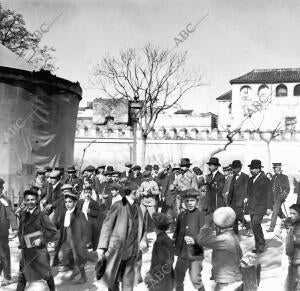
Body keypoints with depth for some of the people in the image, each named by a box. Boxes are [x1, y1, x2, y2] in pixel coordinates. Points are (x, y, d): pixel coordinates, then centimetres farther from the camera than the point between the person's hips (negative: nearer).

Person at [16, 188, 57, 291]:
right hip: (26, 251, 4)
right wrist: (22, 241, 3)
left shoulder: (41, 215, -11)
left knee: (46, 274, 10)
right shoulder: (23, 215, 5)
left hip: (39, 250, -4)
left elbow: (53, 230, -11)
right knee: (22, 275, 9)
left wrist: (42, 240, -16)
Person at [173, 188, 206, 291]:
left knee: (195, 279, -6)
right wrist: (174, 238, 1)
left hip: (196, 253, -6)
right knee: (178, 278, 16)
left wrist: (195, 239, -25)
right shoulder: (181, 215, 8)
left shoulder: (200, 214, -9)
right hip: (182, 253, 6)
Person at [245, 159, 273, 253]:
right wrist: (247, 198, 8)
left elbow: (269, 194, -7)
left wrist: (269, 207, -10)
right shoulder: (251, 179, 14)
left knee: (255, 224, -18)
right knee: (255, 226, 8)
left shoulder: (265, 180, -7)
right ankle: (258, 247, 17)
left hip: (260, 207, -7)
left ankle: (262, 243, -2)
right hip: (252, 207, 7)